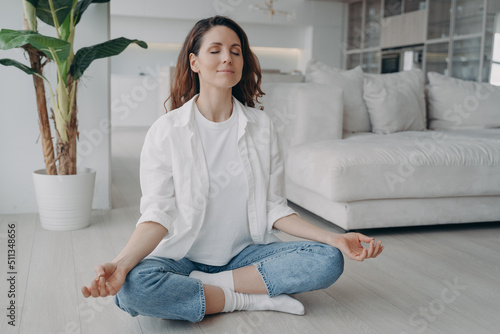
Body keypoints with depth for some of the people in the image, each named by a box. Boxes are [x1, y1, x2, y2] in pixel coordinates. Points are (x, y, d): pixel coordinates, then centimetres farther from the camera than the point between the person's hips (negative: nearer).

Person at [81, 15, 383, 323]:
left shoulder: (262, 127, 2)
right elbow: (158, 214, -11)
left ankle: (205, 285, -16)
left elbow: (274, 208, 2)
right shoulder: (166, 131, -5)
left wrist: (333, 238, -11)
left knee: (329, 260, -20)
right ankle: (253, 299, -15)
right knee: (132, 287, -33)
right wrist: (122, 263, -30)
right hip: (183, 257, -2)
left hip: (245, 253, 3)